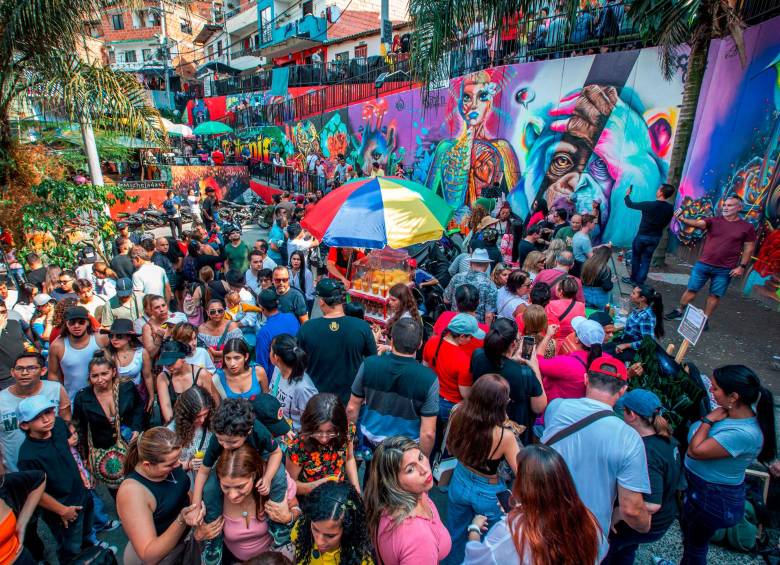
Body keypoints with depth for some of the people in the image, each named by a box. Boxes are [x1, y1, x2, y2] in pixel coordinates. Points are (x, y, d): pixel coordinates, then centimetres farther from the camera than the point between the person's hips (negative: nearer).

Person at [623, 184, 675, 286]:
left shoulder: (649, 205, -20)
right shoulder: (670, 208, -5)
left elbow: (630, 204, -9)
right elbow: (666, 223, 7)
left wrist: (627, 194, 9)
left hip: (642, 236, -4)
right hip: (656, 238, 4)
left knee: (636, 257, 13)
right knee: (646, 260, 10)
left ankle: (633, 279, 19)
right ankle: (639, 282, 11)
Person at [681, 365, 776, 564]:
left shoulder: (744, 434, -37)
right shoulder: (739, 410, -11)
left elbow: (696, 450, -29)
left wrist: (708, 420, -24)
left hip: (715, 499, -8)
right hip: (701, 487, 8)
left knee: (696, 543, 18)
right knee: (686, 526, 31)